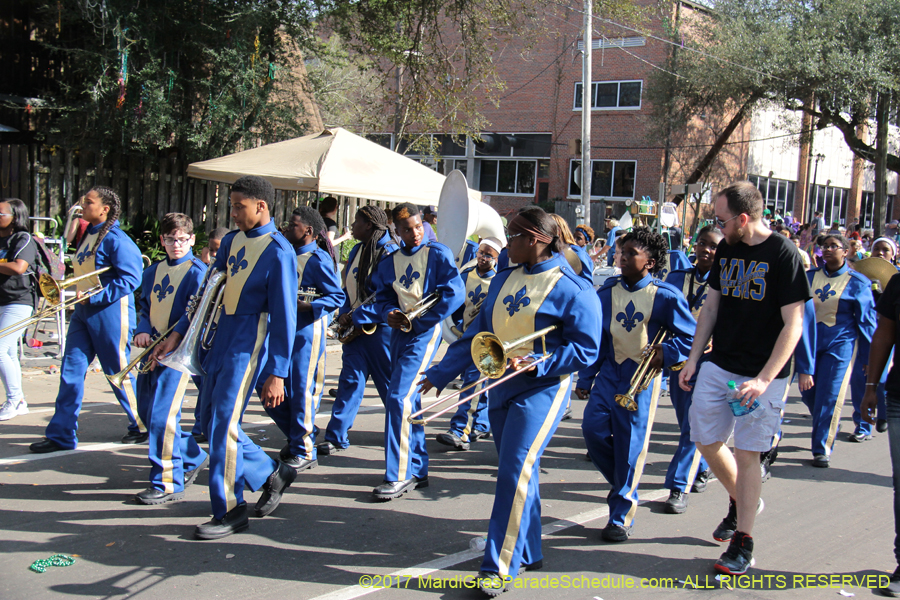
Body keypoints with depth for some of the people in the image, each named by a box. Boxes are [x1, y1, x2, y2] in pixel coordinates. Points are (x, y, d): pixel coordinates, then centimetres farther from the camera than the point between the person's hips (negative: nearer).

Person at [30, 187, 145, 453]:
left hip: (109, 312, -8)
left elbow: (130, 278, -19)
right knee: (70, 371, 3)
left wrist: (95, 298, -19)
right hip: (84, 311, 8)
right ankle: (61, 435, 7)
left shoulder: (115, 239, -14)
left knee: (119, 372, 3)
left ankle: (142, 427, 20)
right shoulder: (88, 235, 13)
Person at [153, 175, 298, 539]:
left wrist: (276, 374, -16)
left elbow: (284, 316, -13)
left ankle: (230, 511, 3)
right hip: (219, 337, 8)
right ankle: (271, 473, 29)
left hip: (248, 343, -8)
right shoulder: (231, 241, 11)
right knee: (212, 422, 11)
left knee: (224, 423, -9)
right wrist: (178, 334, 11)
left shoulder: (278, 251, -12)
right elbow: (209, 291, 18)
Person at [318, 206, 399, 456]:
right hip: (355, 327, 7)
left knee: (390, 383, 4)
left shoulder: (390, 253, -14)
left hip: (380, 328, -7)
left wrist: (357, 316, -18)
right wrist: (345, 313, 1)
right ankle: (336, 437, 2)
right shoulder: (357, 250, 13)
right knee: (350, 379, 3)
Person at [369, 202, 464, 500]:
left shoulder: (437, 253, -6)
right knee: (410, 401, 12)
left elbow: (454, 293, -13)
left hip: (424, 332, -7)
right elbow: (382, 294, 18)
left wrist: (418, 320, -14)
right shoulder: (390, 261, 11)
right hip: (399, 333, 7)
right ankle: (417, 470, 23)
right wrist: (389, 313, -6)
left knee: (399, 398, -16)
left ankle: (399, 476, -12)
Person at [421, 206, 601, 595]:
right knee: (515, 472, 12)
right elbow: (477, 333, 15)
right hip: (502, 386, 7)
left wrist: (536, 364, -22)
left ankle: (499, 566, -8)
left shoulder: (571, 288, -11)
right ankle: (528, 553, 27)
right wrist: (440, 374, 13)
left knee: (515, 471, -13)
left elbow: (585, 349, -12)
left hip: (542, 389, -7)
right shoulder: (503, 280, 11)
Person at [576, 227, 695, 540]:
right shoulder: (607, 292, 6)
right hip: (610, 371, 4)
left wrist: (665, 354, -15)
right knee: (593, 427, -9)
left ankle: (622, 516, 10)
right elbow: (595, 337, 11)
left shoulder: (666, 296, -6)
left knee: (631, 444, -2)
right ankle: (624, 484, 18)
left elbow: (689, 336, 1)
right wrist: (585, 378, 10)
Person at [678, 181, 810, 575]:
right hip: (719, 366, 6)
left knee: (747, 452, -3)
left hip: (762, 375, -6)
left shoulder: (782, 254, -13)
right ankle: (742, 500, 35)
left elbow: (793, 324, -14)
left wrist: (764, 379, -20)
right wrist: (693, 359, 8)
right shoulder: (725, 250, 6)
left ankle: (743, 544, 9)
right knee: (706, 440, 8)